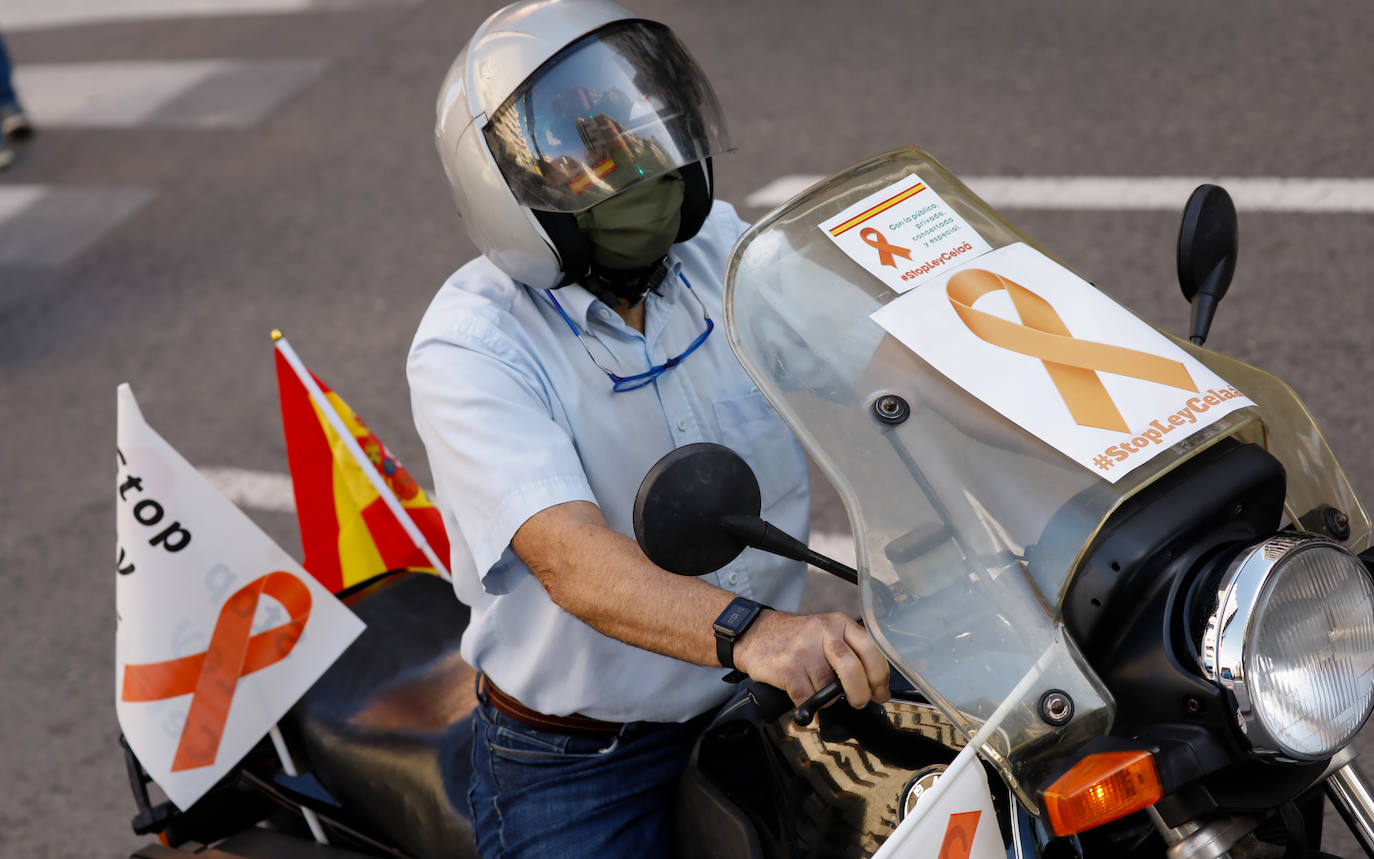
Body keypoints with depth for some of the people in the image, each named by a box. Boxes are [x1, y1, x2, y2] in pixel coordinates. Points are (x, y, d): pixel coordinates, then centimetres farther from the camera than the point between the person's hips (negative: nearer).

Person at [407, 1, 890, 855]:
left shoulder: (722, 245, 0)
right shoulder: (469, 348, -20)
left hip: (769, 698, 5)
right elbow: (572, 561, -33)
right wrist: (748, 631, -50)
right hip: (581, 763, -5)